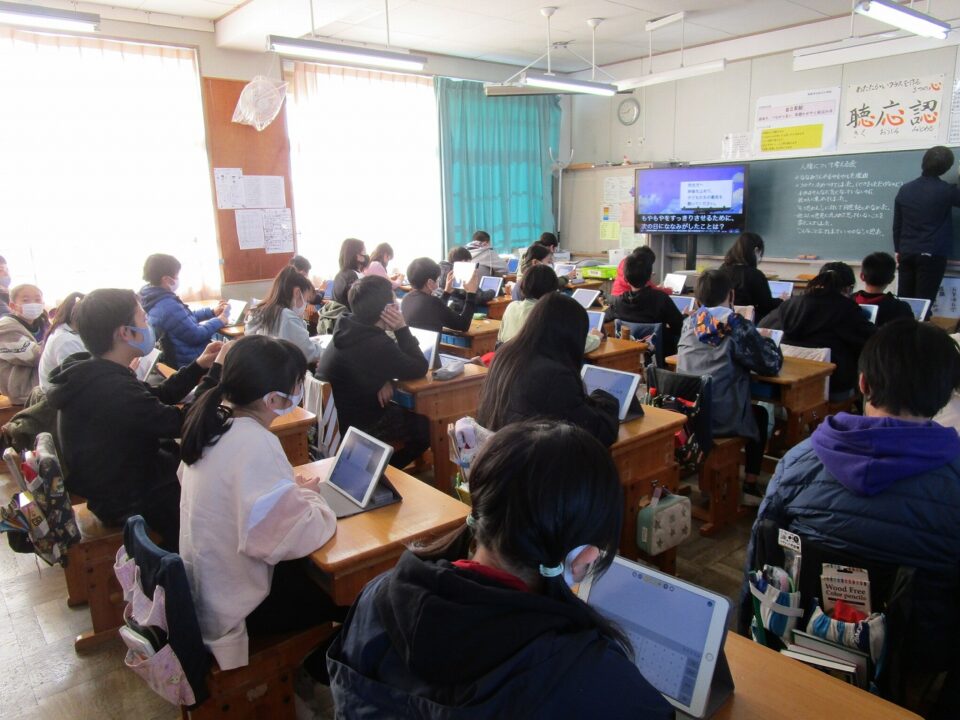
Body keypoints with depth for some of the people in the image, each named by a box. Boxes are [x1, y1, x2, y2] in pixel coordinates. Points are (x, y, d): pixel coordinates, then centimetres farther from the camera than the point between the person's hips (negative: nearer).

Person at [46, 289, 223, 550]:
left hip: (116, 481, 9)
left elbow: (158, 398, 10)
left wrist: (198, 367, 2)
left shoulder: (92, 373, -2)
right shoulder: (112, 390, -34)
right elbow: (186, 423, -28)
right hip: (128, 502, -9)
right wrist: (217, 371, -19)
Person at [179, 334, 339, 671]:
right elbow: (298, 537, -34)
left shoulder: (215, 420, -6)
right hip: (233, 608, -8)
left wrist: (291, 491, 1)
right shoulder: (256, 444, -32)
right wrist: (309, 496, -14)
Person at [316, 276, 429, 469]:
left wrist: (382, 379, -10)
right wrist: (402, 329, -20)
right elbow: (419, 369, -18)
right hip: (354, 426, -9)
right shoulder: (377, 345, -32)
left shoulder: (348, 327, -4)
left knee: (409, 411, 24)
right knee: (426, 426, 7)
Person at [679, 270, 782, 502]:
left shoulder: (689, 323, 7)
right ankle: (750, 486, 28)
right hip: (721, 418, -5)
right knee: (760, 414, 29)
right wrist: (766, 341, 17)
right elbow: (772, 364, -2)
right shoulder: (737, 324, -8)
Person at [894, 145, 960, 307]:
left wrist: (898, 249, 20)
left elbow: (897, 225, 10)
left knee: (903, 301, 8)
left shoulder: (905, 189, 5)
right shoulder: (947, 190, -8)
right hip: (932, 255, -4)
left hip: (907, 253, 4)